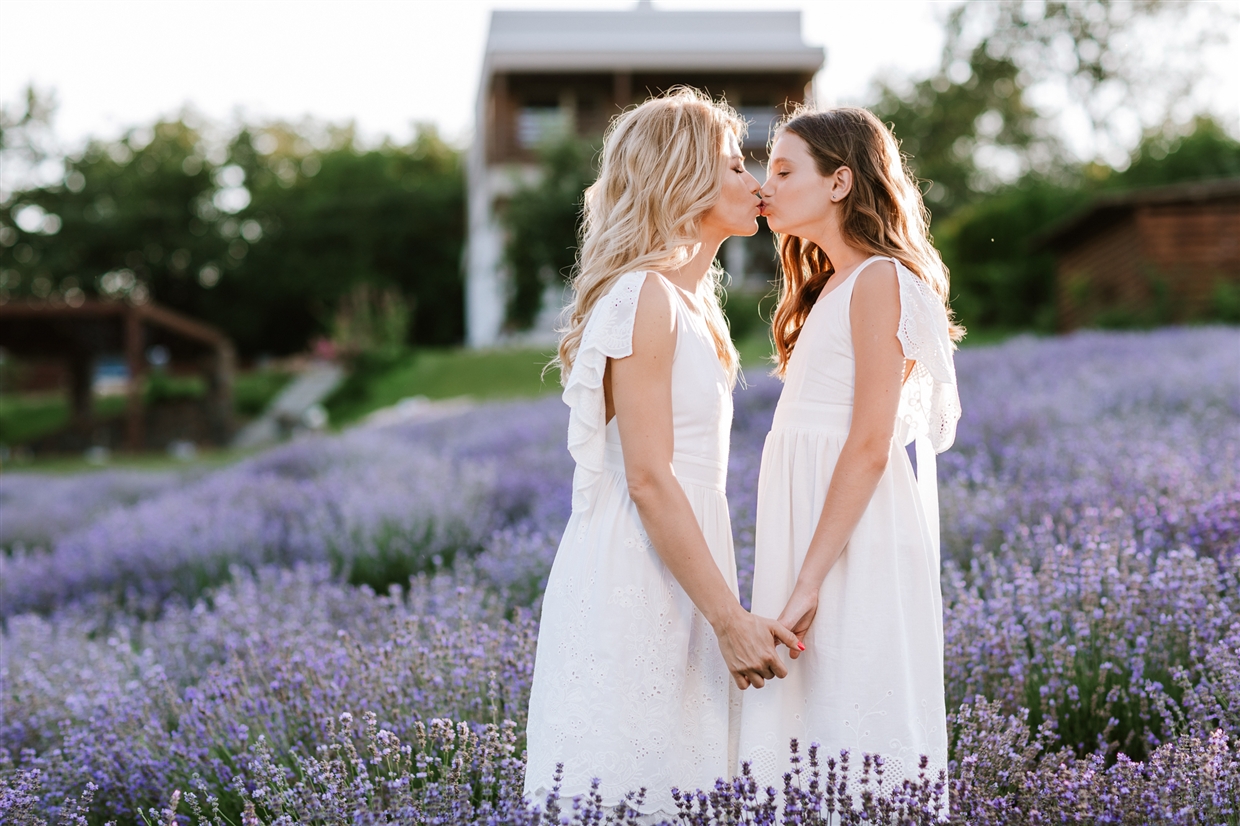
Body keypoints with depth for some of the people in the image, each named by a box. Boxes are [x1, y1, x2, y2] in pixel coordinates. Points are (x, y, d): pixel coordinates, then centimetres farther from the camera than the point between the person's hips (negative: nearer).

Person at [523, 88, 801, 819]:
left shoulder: (688, 298, 16)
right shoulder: (645, 297, -13)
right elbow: (648, 479, -18)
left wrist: (726, 613, 18)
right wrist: (729, 618, -19)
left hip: (671, 585, 9)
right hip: (636, 587, -9)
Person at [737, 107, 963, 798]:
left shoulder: (879, 280, -10)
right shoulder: (832, 285, 18)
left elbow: (870, 446, -17)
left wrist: (807, 582, -20)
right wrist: (798, 577, 11)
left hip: (854, 545, -9)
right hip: (816, 522, 9)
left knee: (853, 741, -4)